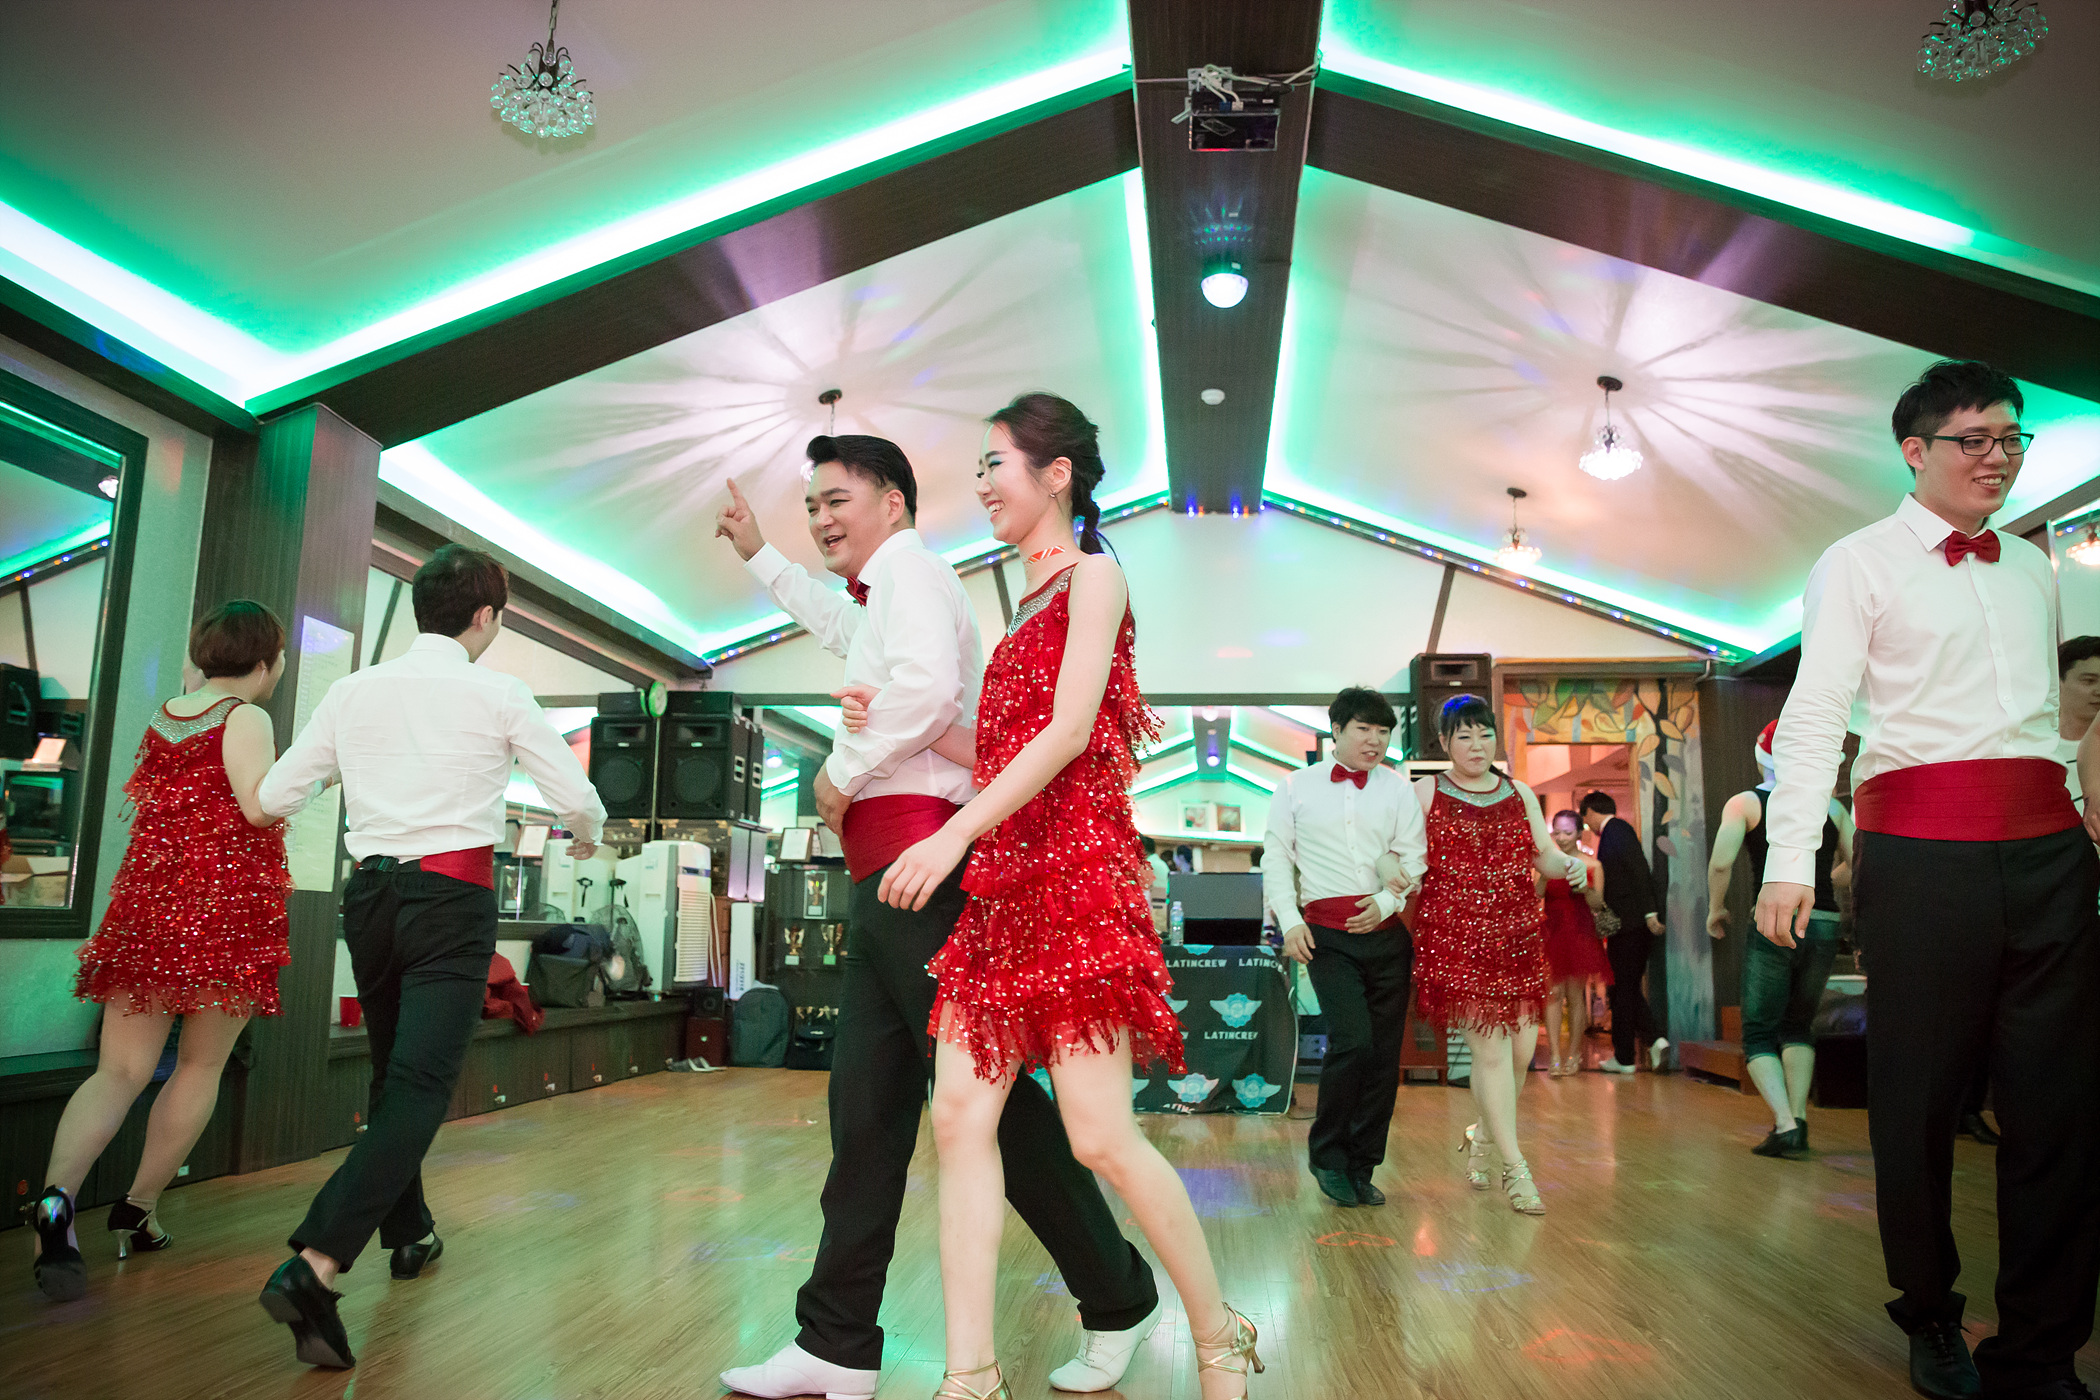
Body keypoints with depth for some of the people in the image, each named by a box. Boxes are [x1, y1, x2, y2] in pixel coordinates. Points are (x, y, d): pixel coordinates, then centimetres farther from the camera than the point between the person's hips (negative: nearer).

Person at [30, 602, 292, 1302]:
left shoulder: (163, 717, 14)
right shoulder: (246, 718, -8)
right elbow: (259, 806, -19)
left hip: (145, 899, 6)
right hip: (225, 907, -5)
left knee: (120, 1070, 2)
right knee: (201, 1065, 11)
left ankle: (56, 1198, -21)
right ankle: (137, 1211, 15)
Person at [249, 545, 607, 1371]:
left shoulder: (355, 690, 7)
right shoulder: (499, 695, -3)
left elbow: (274, 797, 11)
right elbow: (577, 798, 0)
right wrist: (586, 837, 22)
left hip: (369, 892, 5)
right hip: (453, 896, -5)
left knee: (391, 1073, 21)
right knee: (421, 1085, -9)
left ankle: (408, 1234, 35)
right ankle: (315, 1264, -24)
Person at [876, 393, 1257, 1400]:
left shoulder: (1092, 576, -2)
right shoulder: (1028, 601, 22)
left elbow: (1066, 731, -14)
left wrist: (955, 834, -19)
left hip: (1074, 868, -8)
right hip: (1002, 877, 8)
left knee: (1101, 1136, -7)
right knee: (960, 1114, -1)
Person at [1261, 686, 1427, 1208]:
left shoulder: (1397, 790, 13)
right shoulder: (1296, 788, 9)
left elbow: (1415, 857, 8)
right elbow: (1276, 856, 8)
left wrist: (1388, 901, -10)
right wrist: (1289, 919, -3)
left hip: (1387, 930, 3)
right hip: (1326, 933, -3)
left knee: (1384, 1053, 3)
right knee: (1352, 1040, -17)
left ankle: (1361, 1169, 18)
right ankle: (1327, 1154, 5)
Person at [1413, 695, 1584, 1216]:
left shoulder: (1520, 794, 15)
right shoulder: (1424, 793, 4)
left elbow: (1544, 855, 11)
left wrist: (1569, 864, -10)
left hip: (1518, 935, 5)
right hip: (1455, 937, -4)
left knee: (1522, 1048, 5)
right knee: (1490, 1049, -7)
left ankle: (1482, 1135, 32)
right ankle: (1515, 1168, 3)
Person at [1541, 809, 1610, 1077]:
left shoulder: (1591, 865, 3)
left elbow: (1597, 904, -3)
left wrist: (1584, 886, -21)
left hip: (1579, 934, -1)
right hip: (1552, 931, 1)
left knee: (1575, 994, 2)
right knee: (1553, 992, -8)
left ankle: (1573, 1054, 14)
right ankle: (1555, 1057, -9)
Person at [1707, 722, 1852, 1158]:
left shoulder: (1745, 803, 0)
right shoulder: (1832, 806, 9)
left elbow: (1721, 862, -12)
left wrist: (1716, 908, 4)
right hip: (1824, 923, 4)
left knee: (1759, 1032, 6)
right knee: (1798, 1024, 22)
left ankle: (1785, 1124, -10)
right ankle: (1798, 1117, 13)